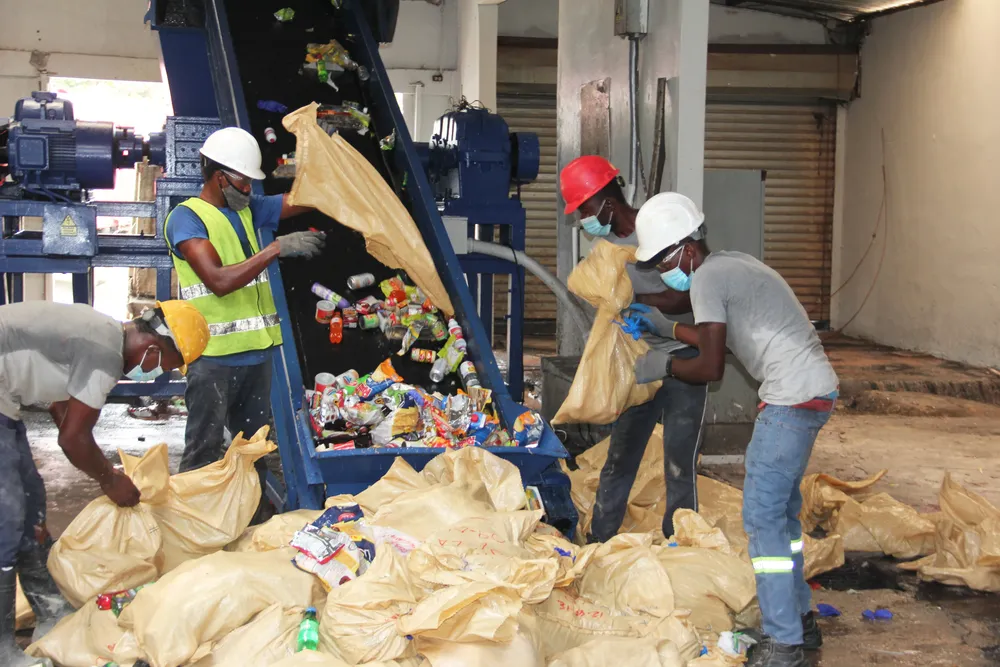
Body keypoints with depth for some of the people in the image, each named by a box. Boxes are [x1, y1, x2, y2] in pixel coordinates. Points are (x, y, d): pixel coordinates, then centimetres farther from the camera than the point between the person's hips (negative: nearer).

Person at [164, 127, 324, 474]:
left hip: (256, 352, 7)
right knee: (203, 456, -2)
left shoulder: (247, 210, 13)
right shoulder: (186, 217, -9)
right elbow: (219, 281, -21)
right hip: (213, 357, -7)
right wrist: (277, 248, -21)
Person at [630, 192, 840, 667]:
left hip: (794, 397, -10)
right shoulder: (730, 265, 17)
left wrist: (663, 366, 4)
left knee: (762, 515, -6)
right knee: (781, 508, 19)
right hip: (814, 391, 10)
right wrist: (664, 326, 34)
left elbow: (711, 368, -12)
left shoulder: (706, 279, -12)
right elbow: (718, 338, 29)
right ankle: (800, 620, 28)